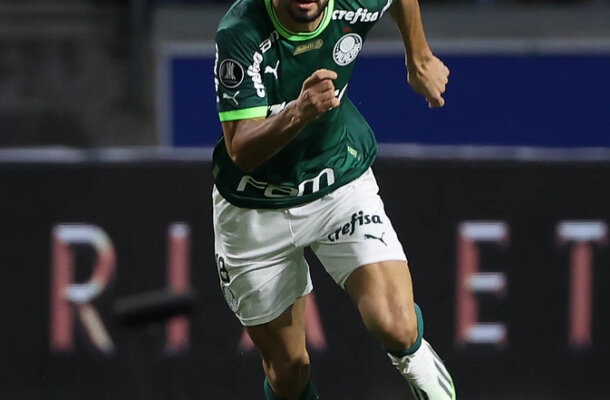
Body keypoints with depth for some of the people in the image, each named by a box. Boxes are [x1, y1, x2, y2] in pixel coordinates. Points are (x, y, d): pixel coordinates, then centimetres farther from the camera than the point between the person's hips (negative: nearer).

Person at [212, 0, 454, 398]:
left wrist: (420, 62, 20)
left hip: (343, 184, 1)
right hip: (256, 211, -1)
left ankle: (413, 356, 16)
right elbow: (241, 151, -33)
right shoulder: (241, 35, -29)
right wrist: (299, 112, -49)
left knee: (397, 329, -20)